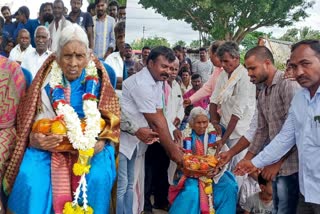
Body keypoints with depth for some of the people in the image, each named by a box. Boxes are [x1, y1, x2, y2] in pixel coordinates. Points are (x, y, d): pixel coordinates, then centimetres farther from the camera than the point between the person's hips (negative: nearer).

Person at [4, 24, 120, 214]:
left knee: (99, 177, -27)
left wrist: (101, 142, -19)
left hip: (90, 146, 0)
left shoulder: (97, 82, -3)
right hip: (51, 146, 0)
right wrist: (37, 140, -21)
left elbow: (111, 119, 0)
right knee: (30, 178, -25)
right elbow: (35, 124, 1)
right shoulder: (48, 83, -3)